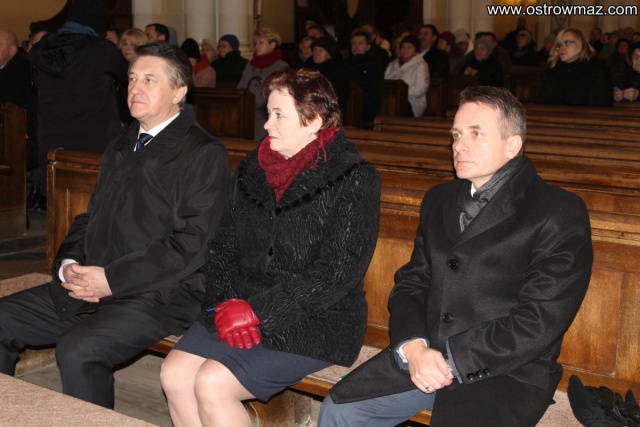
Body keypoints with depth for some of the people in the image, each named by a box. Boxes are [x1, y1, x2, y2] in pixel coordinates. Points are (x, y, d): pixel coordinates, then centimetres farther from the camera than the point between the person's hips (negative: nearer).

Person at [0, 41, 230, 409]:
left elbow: (191, 244, -16)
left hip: (159, 295, -8)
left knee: (77, 350, -30)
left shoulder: (205, 155, -8)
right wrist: (68, 264, 2)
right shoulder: (121, 148, 20)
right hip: (88, 285, 8)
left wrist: (111, 279, -17)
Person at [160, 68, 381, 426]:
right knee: (175, 373, -13)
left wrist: (256, 311, -19)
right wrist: (227, 303, -7)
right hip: (241, 307, 6)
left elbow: (336, 273, -16)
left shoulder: (355, 180, -10)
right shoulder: (254, 168, 10)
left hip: (314, 322, -6)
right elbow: (224, 245, 11)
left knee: (212, 384, -22)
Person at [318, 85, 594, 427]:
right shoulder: (439, 200, 16)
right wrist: (412, 347, -8)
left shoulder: (559, 215, -5)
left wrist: (451, 360, -16)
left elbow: (540, 321, -13)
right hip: (420, 356, 5)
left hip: (506, 373, -5)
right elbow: (410, 283, 12)